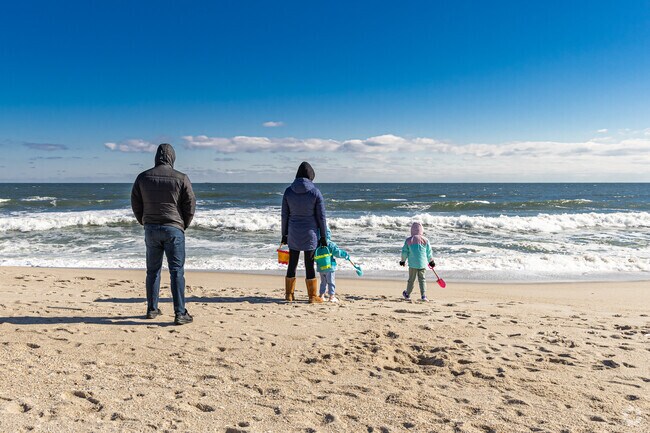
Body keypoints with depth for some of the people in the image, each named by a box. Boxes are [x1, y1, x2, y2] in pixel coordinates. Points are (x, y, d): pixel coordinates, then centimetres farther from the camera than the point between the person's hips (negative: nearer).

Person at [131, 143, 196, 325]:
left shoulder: (143, 177, 3)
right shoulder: (181, 178, -7)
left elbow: (135, 204, 7)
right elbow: (190, 205, -4)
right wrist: (183, 226, 11)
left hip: (151, 229, 4)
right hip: (174, 229, -3)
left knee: (153, 270, 15)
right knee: (177, 271, -1)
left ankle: (152, 309, 23)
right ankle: (180, 313, -2)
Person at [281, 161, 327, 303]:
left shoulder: (288, 191, -2)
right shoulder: (315, 192, -9)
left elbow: (285, 215, 3)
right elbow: (321, 216, -5)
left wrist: (284, 234, 12)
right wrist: (323, 236, 3)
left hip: (293, 234, 2)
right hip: (310, 233, -2)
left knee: (292, 264, 13)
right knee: (309, 265, 4)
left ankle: (289, 294, 22)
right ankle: (313, 296, 11)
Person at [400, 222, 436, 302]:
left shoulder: (408, 240, -1)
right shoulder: (425, 240, 0)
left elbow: (404, 252, 2)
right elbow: (429, 253, 6)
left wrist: (403, 260, 19)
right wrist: (431, 261, 21)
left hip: (412, 264, 0)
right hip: (422, 263, 0)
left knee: (411, 279, 13)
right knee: (422, 279, 6)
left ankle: (407, 294, 28)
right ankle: (423, 296, -2)